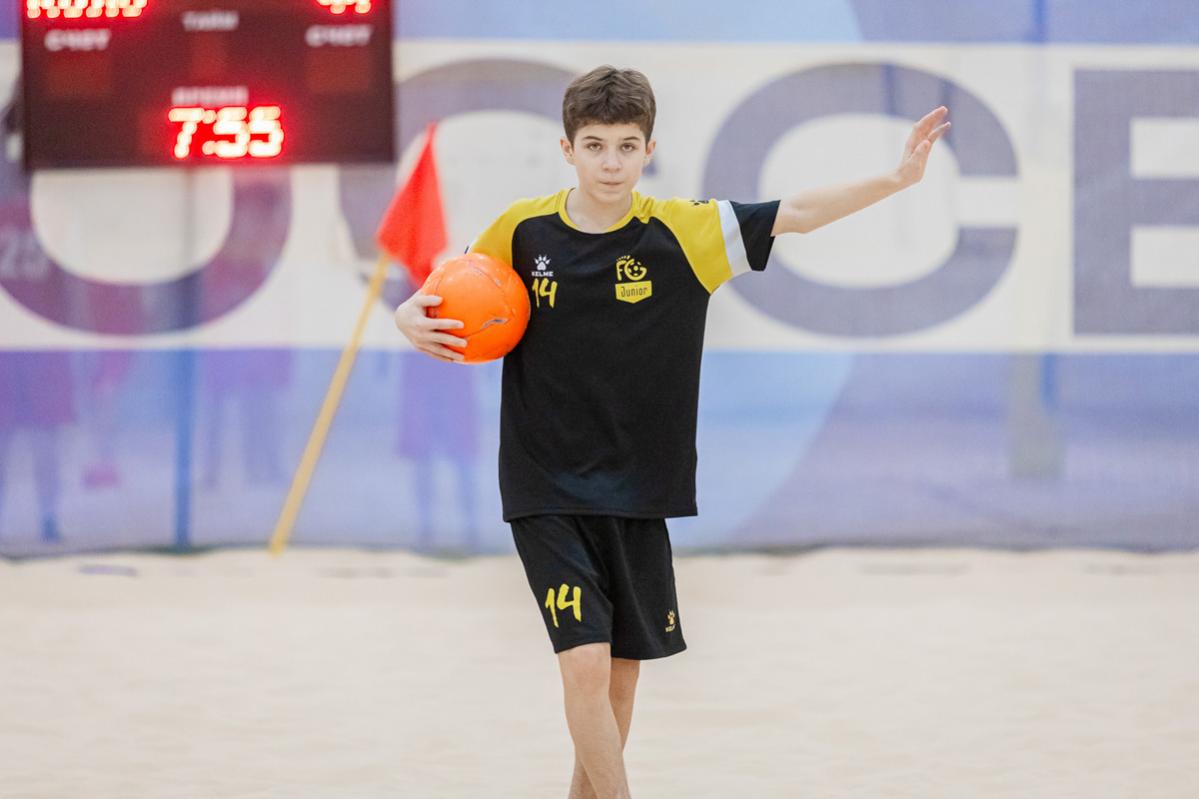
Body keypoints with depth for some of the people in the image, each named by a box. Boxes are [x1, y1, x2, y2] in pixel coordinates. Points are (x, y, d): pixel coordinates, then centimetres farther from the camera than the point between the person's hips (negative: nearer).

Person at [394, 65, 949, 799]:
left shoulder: (681, 230, -5)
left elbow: (794, 215, -8)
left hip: (639, 493, 2)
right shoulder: (522, 231, -5)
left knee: (622, 674, 11)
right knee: (585, 664, -15)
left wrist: (898, 179, -18)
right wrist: (414, 318, -11)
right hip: (548, 495, -2)